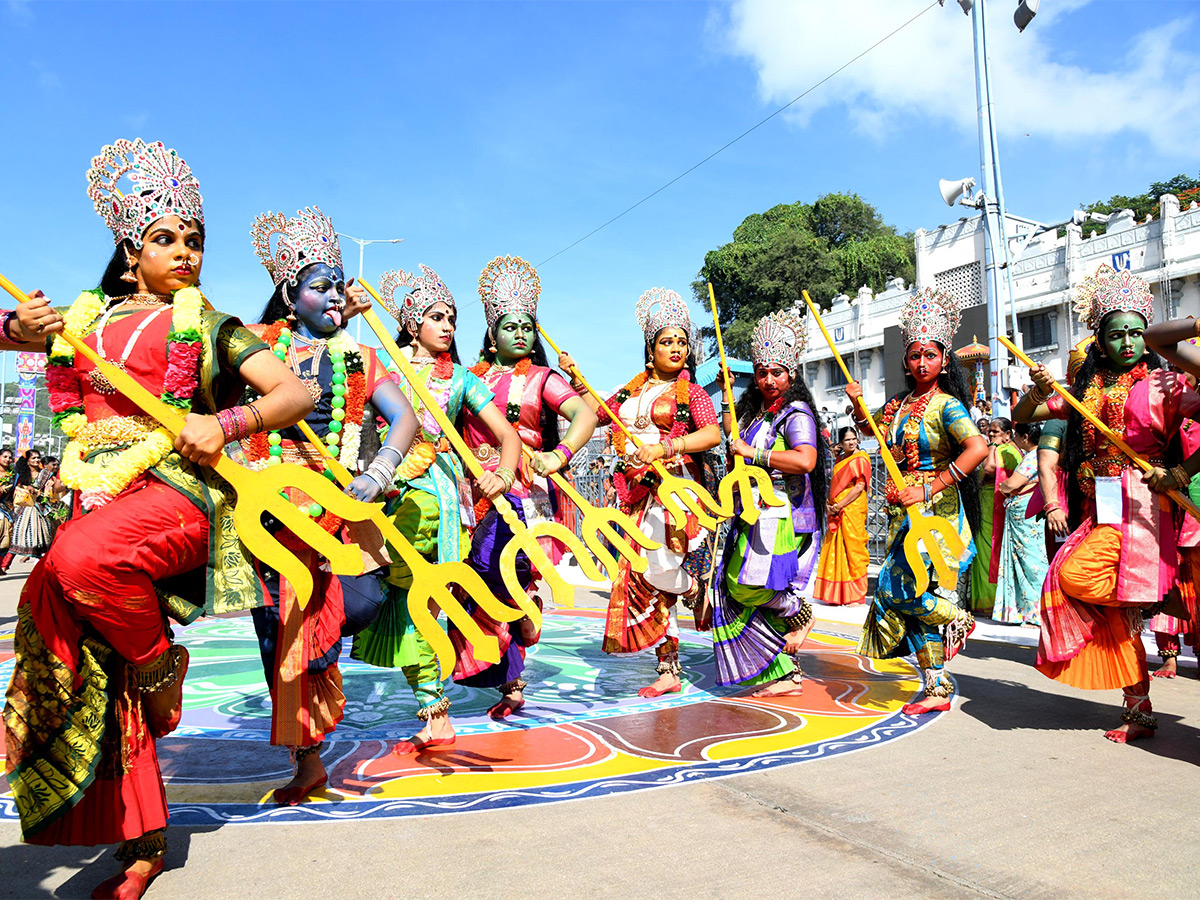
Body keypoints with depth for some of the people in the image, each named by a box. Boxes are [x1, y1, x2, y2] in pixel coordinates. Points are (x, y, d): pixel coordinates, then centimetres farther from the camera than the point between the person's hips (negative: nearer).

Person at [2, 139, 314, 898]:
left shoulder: (209, 325, 7)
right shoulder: (88, 315, 17)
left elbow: (297, 392, 0)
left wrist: (225, 423, -16)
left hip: (177, 489, -4)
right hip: (100, 494, 4)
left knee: (81, 559, -35)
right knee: (97, 673, 2)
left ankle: (162, 663, -6)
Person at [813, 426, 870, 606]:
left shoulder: (860, 459, -4)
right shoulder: (840, 458, 17)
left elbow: (860, 487, -12)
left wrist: (838, 506, -13)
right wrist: (831, 505, 4)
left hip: (852, 510, -7)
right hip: (837, 512, 7)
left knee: (853, 550, -5)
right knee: (837, 550, 6)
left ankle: (856, 596, 2)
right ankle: (838, 595, 13)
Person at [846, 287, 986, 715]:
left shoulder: (946, 404, -9)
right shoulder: (899, 404, 11)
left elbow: (978, 448, -24)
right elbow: (874, 428, 32)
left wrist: (929, 488, -25)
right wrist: (857, 403, 12)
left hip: (935, 512, -7)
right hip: (905, 515, 7)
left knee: (897, 590, -16)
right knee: (913, 598, 7)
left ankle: (956, 618, 10)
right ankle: (937, 690, 16)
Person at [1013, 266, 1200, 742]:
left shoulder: (1161, 384, 1)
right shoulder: (1086, 390, 13)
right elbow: (1021, 417, 16)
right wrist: (1039, 391, -4)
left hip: (1139, 504, -5)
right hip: (1097, 507, 5)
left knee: (1075, 575, -23)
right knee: (1113, 613, 3)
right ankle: (1139, 710, 14)